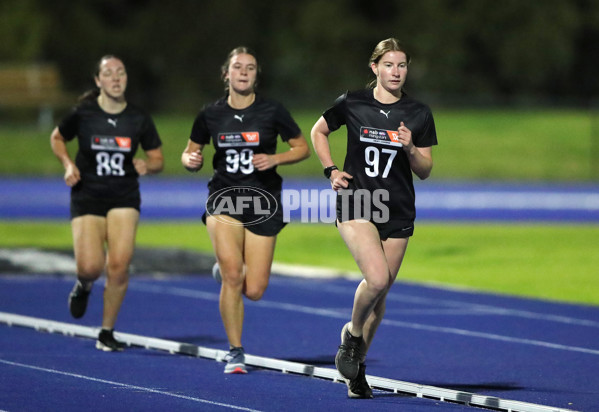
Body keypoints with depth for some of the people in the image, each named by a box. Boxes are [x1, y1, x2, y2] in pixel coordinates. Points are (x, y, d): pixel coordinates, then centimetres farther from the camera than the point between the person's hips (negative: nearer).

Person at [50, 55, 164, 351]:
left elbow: (158, 159, 8)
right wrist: (68, 164, -6)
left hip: (124, 199, 1)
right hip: (87, 197, -1)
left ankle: (107, 332, 5)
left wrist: (147, 166, -14)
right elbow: (57, 138, 11)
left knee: (119, 265, -13)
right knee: (90, 267, -13)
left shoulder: (139, 119, -2)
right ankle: (83, 286, 28)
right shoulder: (82, 114, -6)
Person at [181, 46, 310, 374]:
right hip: (224, 198, 0)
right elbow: (190, 153, 13)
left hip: (263, 200, 0)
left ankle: (224, 271, 33)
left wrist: (275, 158, -14)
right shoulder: (210, 114, 2)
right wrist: (191, 160, -11)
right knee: (233, 274, -20)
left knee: (254, 291, -4)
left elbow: (303, 148, 5)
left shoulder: (272, 111, -3)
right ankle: (235, 352, -4)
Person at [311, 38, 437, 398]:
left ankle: (357, 367, 22)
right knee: (377, 278, -23)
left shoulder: (418, 114, 1)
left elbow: (425, 171, 5)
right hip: (355, 204, -3)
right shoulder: (352, 104, -2)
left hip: (398, 212, 3)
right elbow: (319, 131, 15)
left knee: (379, 292, 6)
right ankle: (353, 333, 6)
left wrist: (409, 148, -14)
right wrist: (331, 171, 4)